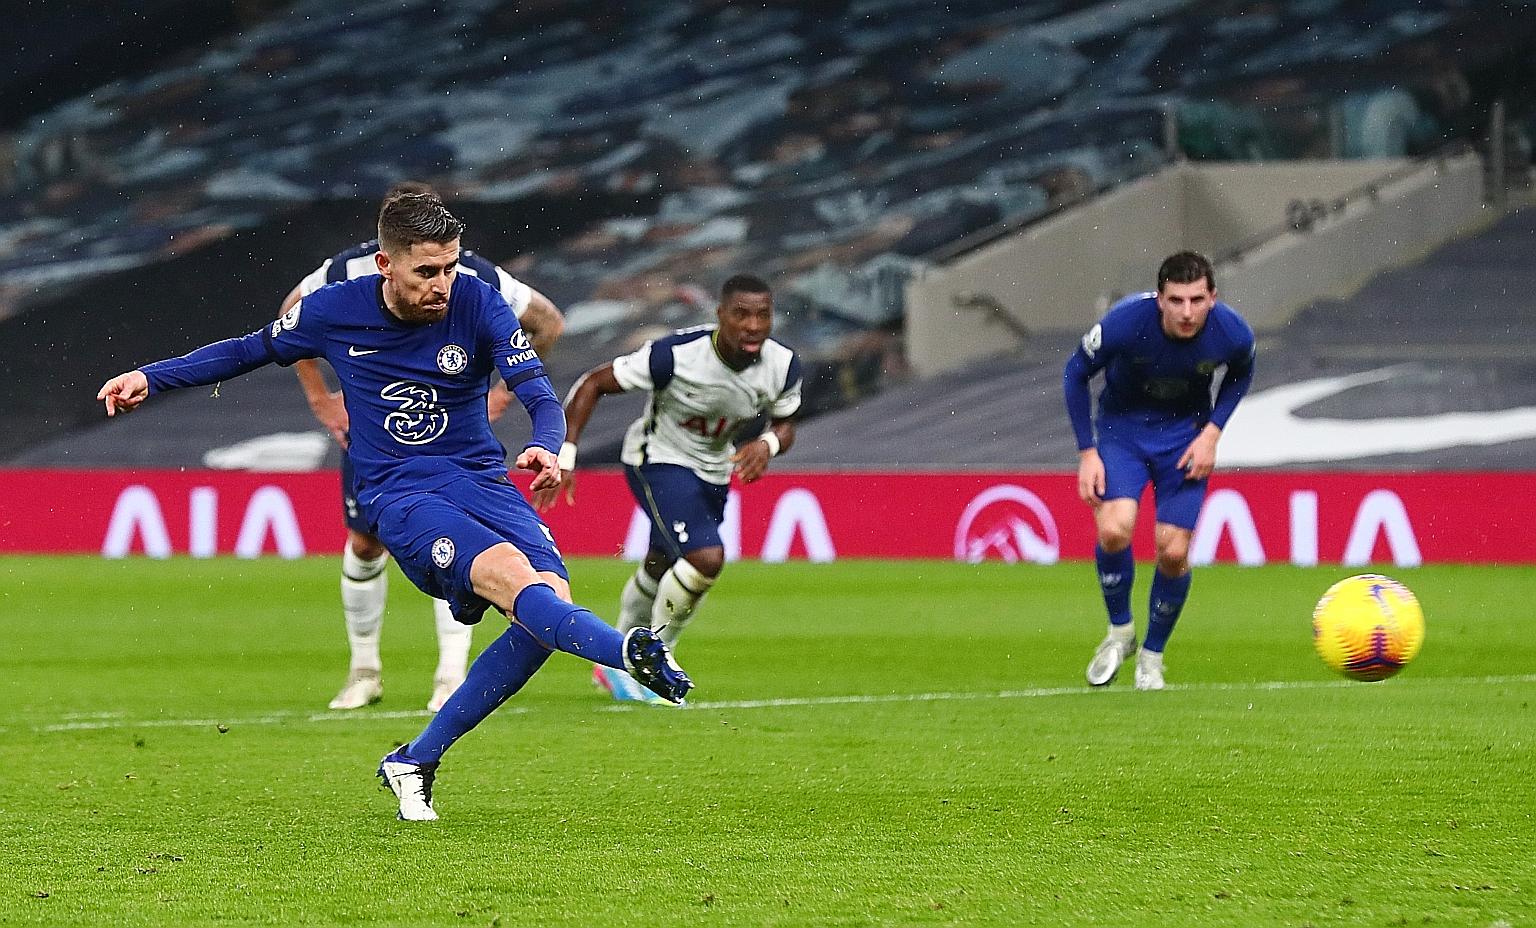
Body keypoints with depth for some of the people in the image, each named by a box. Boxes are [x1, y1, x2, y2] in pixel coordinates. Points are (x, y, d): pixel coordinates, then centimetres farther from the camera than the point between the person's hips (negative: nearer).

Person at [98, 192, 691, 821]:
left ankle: (416, 761, -8)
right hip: (399, 495, -2)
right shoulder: (336, 311, -1)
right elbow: (250, 351, 18)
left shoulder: (477, 305, -4)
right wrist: (150, 378, 15)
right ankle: (635, 655, -54)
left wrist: (546, 447, -33)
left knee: (552, 600, -22)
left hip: (483, 479, 2)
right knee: (511, 575, -32)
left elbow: (541, 397, -10)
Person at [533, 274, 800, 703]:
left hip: (714, 470, 6)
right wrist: (565, 456, -28)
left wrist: (768, 443, -23)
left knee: (662, 571, 21)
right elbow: (592, 385, -22)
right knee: (706, 558, -25)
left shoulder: (782, 366, -17)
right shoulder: (676, 354, -32)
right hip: (659, 459, -6)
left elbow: (785, 425, 2)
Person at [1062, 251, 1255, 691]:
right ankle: (1119, 632, 4)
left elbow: (1241, 374, 3)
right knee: (1114, 530, -23)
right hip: (1122, 426, -1)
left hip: (1186, 434, 1)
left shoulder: (1232, 333, -23)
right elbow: (1075, 372, -11)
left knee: (1173, 552, -7)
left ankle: (1152, 655, 18)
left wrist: (1213, 431, -10)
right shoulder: (1126, 321, -30)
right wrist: (1087, 451, -13)